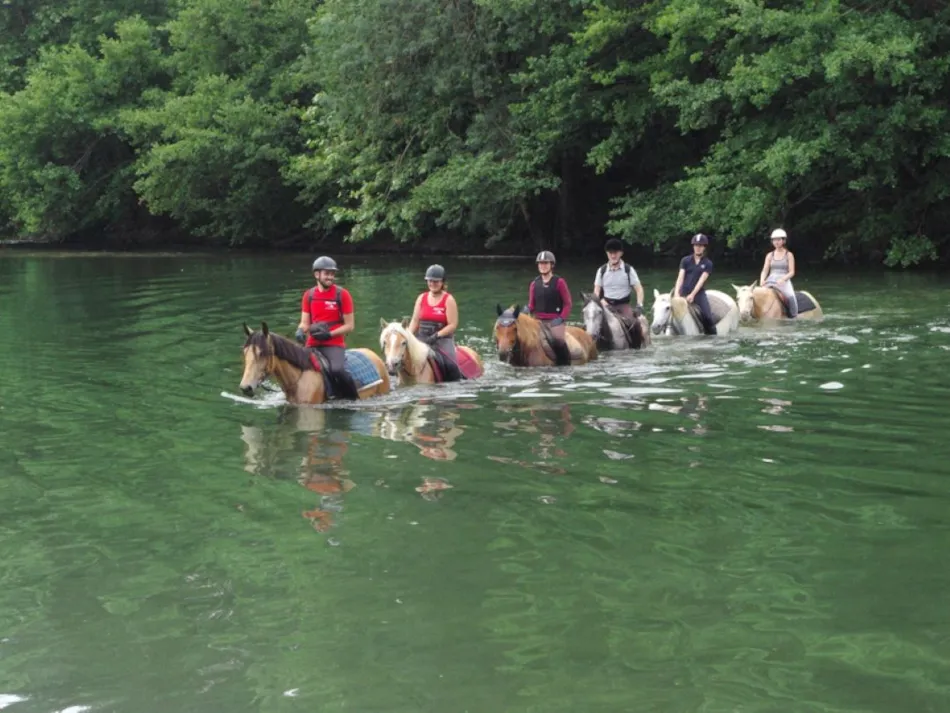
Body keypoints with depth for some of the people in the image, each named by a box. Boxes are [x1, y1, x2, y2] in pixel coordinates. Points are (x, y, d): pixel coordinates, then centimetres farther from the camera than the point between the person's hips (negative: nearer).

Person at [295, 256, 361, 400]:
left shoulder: (342, 294, -2)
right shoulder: (309, 295, 9)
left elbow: (349, 325, -2)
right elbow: (305, 323, 12)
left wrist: (329, 334, -16)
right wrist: (300, 331, -12)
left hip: (334, 344, -4)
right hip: (313, 344, 4)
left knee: (337, 370, -31)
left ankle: (353, 398, -11)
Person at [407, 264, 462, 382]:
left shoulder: (448, 300, -3)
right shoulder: (421, 298, 12)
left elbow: (453, 325, -9)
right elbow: (415, 321, 11)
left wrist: (436, 335, -20)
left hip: (443, 340, -4)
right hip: (422, 339, 4)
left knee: (450, 366, -28)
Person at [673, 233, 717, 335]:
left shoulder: (708, 263, 2)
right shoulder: (685, 261, 5)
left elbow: (701, 280, -8)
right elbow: (680, 278, -4)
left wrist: (692, 294, -20)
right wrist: (677, 293, -20)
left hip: (699, 293, -1)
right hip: (684, 292, 1)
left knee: (708, 317, -17)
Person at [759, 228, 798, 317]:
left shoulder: (789, 255, 4)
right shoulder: (770, 255, 13)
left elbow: (791, 272, -3)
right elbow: (765, 271, 9)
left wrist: (782, 279, -21)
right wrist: (762, 280, -13)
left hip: (784, 281, -4)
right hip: (770, 281, 4)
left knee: (790, 296, -32)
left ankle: (793, 317, -24)